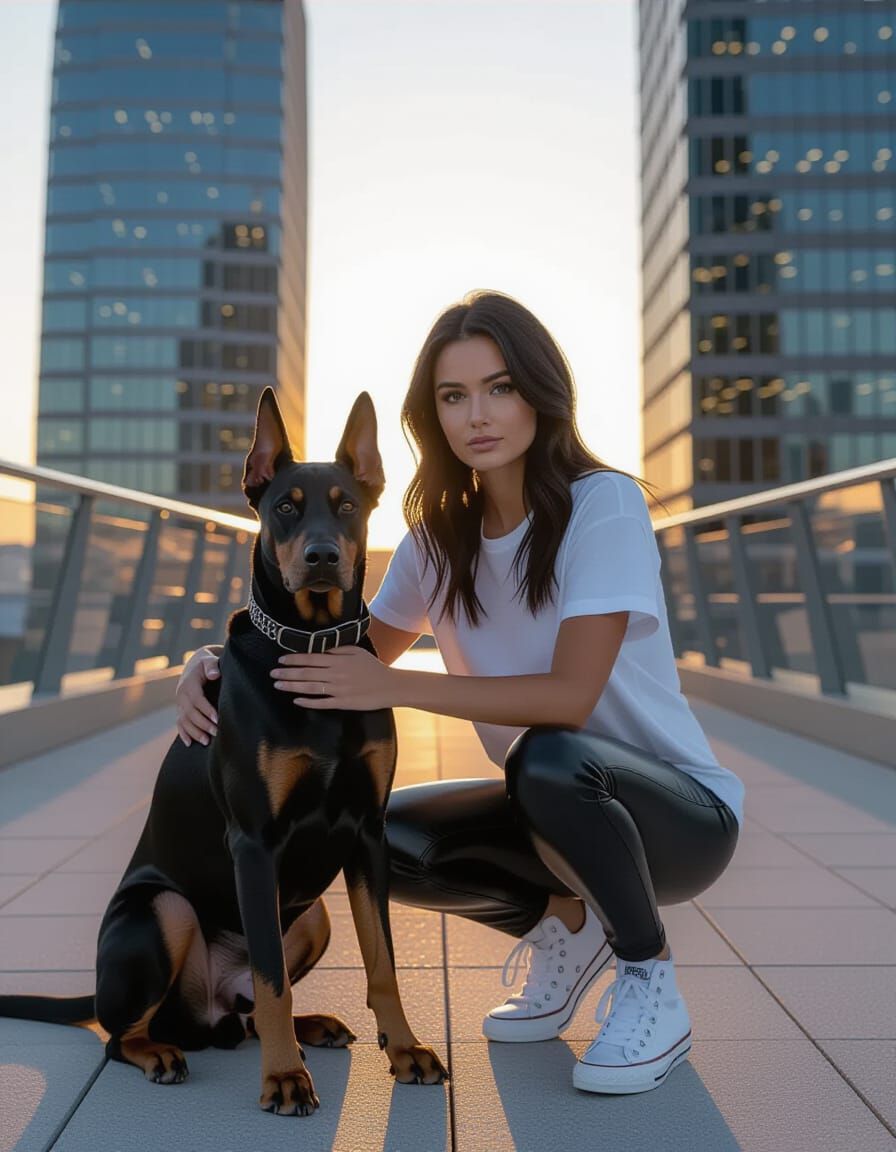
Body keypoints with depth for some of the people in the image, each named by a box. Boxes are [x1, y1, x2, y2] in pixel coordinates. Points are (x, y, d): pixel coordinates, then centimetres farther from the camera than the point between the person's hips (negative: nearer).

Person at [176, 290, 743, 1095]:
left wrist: (395, 687, -31)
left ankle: (652, 985, -9)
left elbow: (570, 695, -28)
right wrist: (222, 662, -12)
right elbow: (361, 665, 4)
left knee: (547, 757, -36)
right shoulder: (440, 535, -1)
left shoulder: (604, 504, -20)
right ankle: (564, 924, 11)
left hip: (686, 813, -5)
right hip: (557, 804, 6)